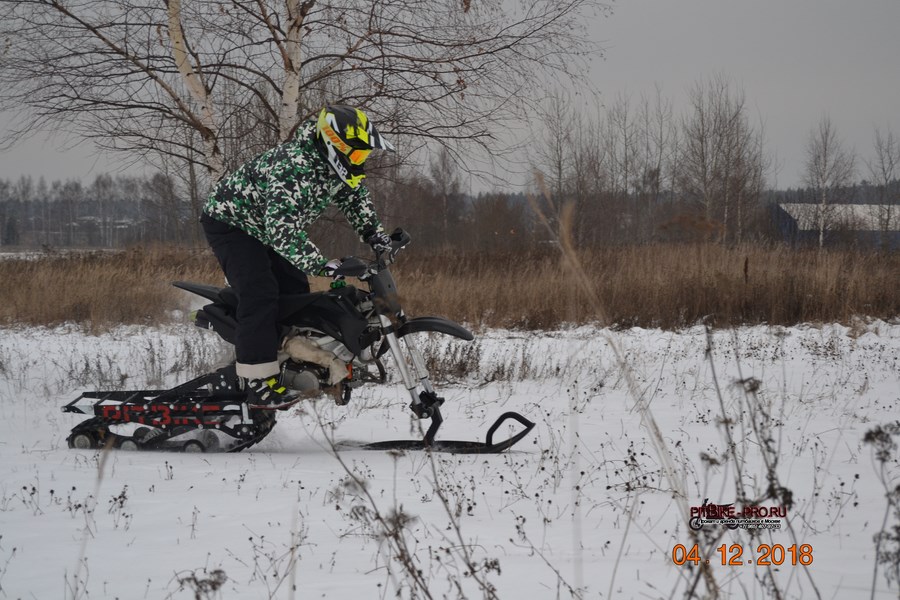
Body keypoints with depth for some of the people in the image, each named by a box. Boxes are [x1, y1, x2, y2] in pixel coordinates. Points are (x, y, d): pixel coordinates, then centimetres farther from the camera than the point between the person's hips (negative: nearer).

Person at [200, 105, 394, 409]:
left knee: (296, 290, 10)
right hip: (229, 221, -10)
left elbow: (354, 195, 14)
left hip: (262, 229, 10)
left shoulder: (335, 163, -7)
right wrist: (319, 263, -47)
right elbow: (281, 228, -44)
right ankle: (259, 383, -28)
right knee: (261, 294, -24)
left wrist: (374, 235, 2)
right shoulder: (295, 168, -37)